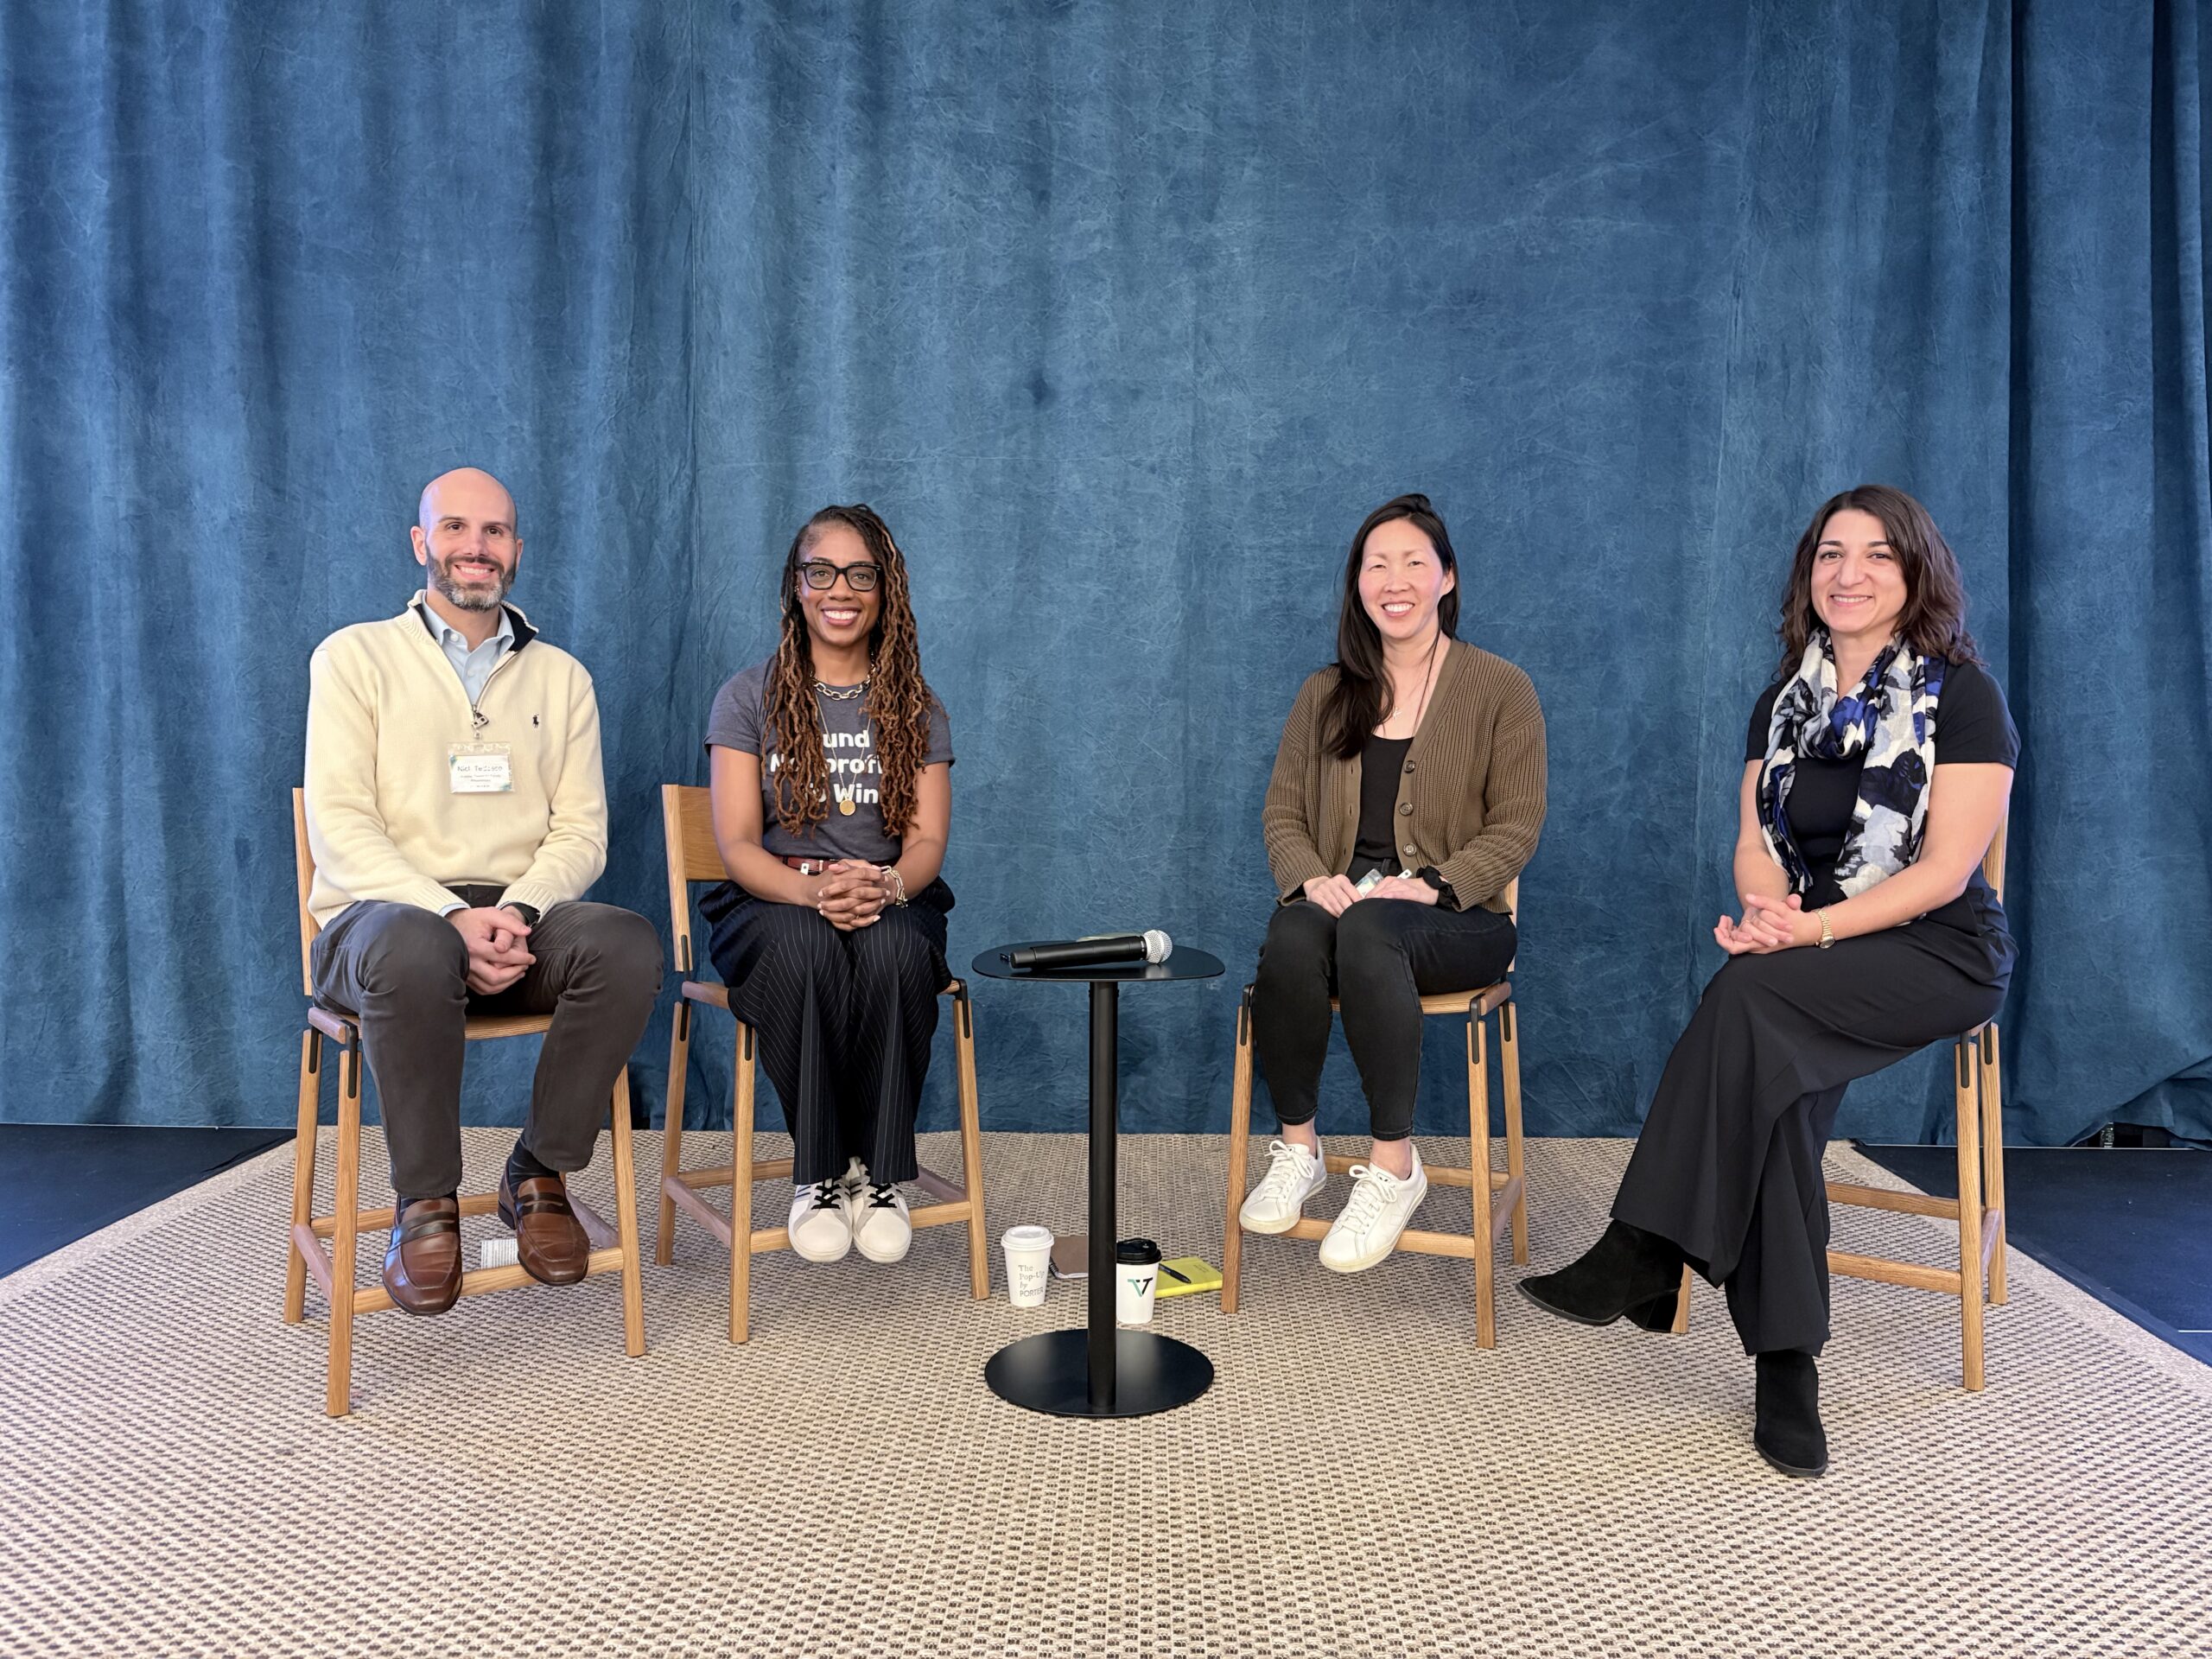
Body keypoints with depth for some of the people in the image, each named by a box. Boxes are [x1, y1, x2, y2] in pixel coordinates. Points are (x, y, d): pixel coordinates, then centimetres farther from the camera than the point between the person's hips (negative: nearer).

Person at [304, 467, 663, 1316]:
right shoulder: (355, 656, 8)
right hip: (384, 912, -3)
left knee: (628, 944, -30)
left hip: (518, 920, 3)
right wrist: (453, 917, -21)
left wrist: (517, 911, -15)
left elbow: (581, 831, 8)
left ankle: (539, 1175, -11)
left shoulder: (561, 676, 17)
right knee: (416, 949, -39)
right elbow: (341, 828, -5)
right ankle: (424, 1201, -18)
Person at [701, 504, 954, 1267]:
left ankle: (881, 1174, -20)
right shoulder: (749, 697, 6)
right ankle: (817, 1172, -21)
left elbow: (928, 840, 2)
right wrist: (812, 890, -25)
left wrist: (887, 885, -23)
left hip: (892, 905, 1)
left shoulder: (917, 708, 12)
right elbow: (736, 843, -3)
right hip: (772, 902, -1)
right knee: (808, 948, -37)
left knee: (892, 952, -35)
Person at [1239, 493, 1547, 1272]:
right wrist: (1311, 879, -10)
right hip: (1340, 902, 3)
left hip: (1455, 918, -3)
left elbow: (1515, 827, -1)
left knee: (1368, 930, -38)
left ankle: (1394, 1164, -27)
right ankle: (1296, 1148, -18)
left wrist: (1431, 885, -17)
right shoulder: (1326, 695, 16)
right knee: (1291, 933, -34)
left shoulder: (1500, 689, 5)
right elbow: (1281, 811, 12)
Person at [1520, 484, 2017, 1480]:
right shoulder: (1785, 704, 13)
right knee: (1777, 1081, -30)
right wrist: (1765, 908, -16)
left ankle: (1647, 1256, -32)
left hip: (1940, 953, -4)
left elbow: (1945, 870, -12)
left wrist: (1808, 930, -23)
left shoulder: (1961, 698, -4)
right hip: (1808, 957, 4)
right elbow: (1755, 846, 8)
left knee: (1750, 994, -33)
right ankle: (1786, 1366, -26)